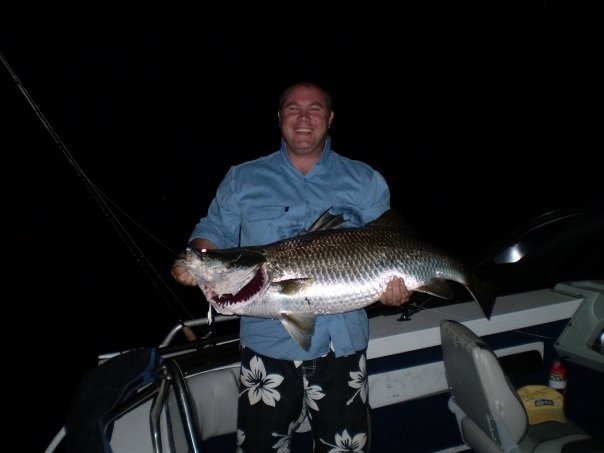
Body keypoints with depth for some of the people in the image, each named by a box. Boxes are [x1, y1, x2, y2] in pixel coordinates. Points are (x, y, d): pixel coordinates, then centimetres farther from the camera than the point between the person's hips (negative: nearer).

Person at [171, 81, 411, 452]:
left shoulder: (365, 182, 4)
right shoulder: (242, 179, 5)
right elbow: (214, 233, 5)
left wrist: (394, 287, -16)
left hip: (341, 346, 1)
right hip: (267, 345, 0)